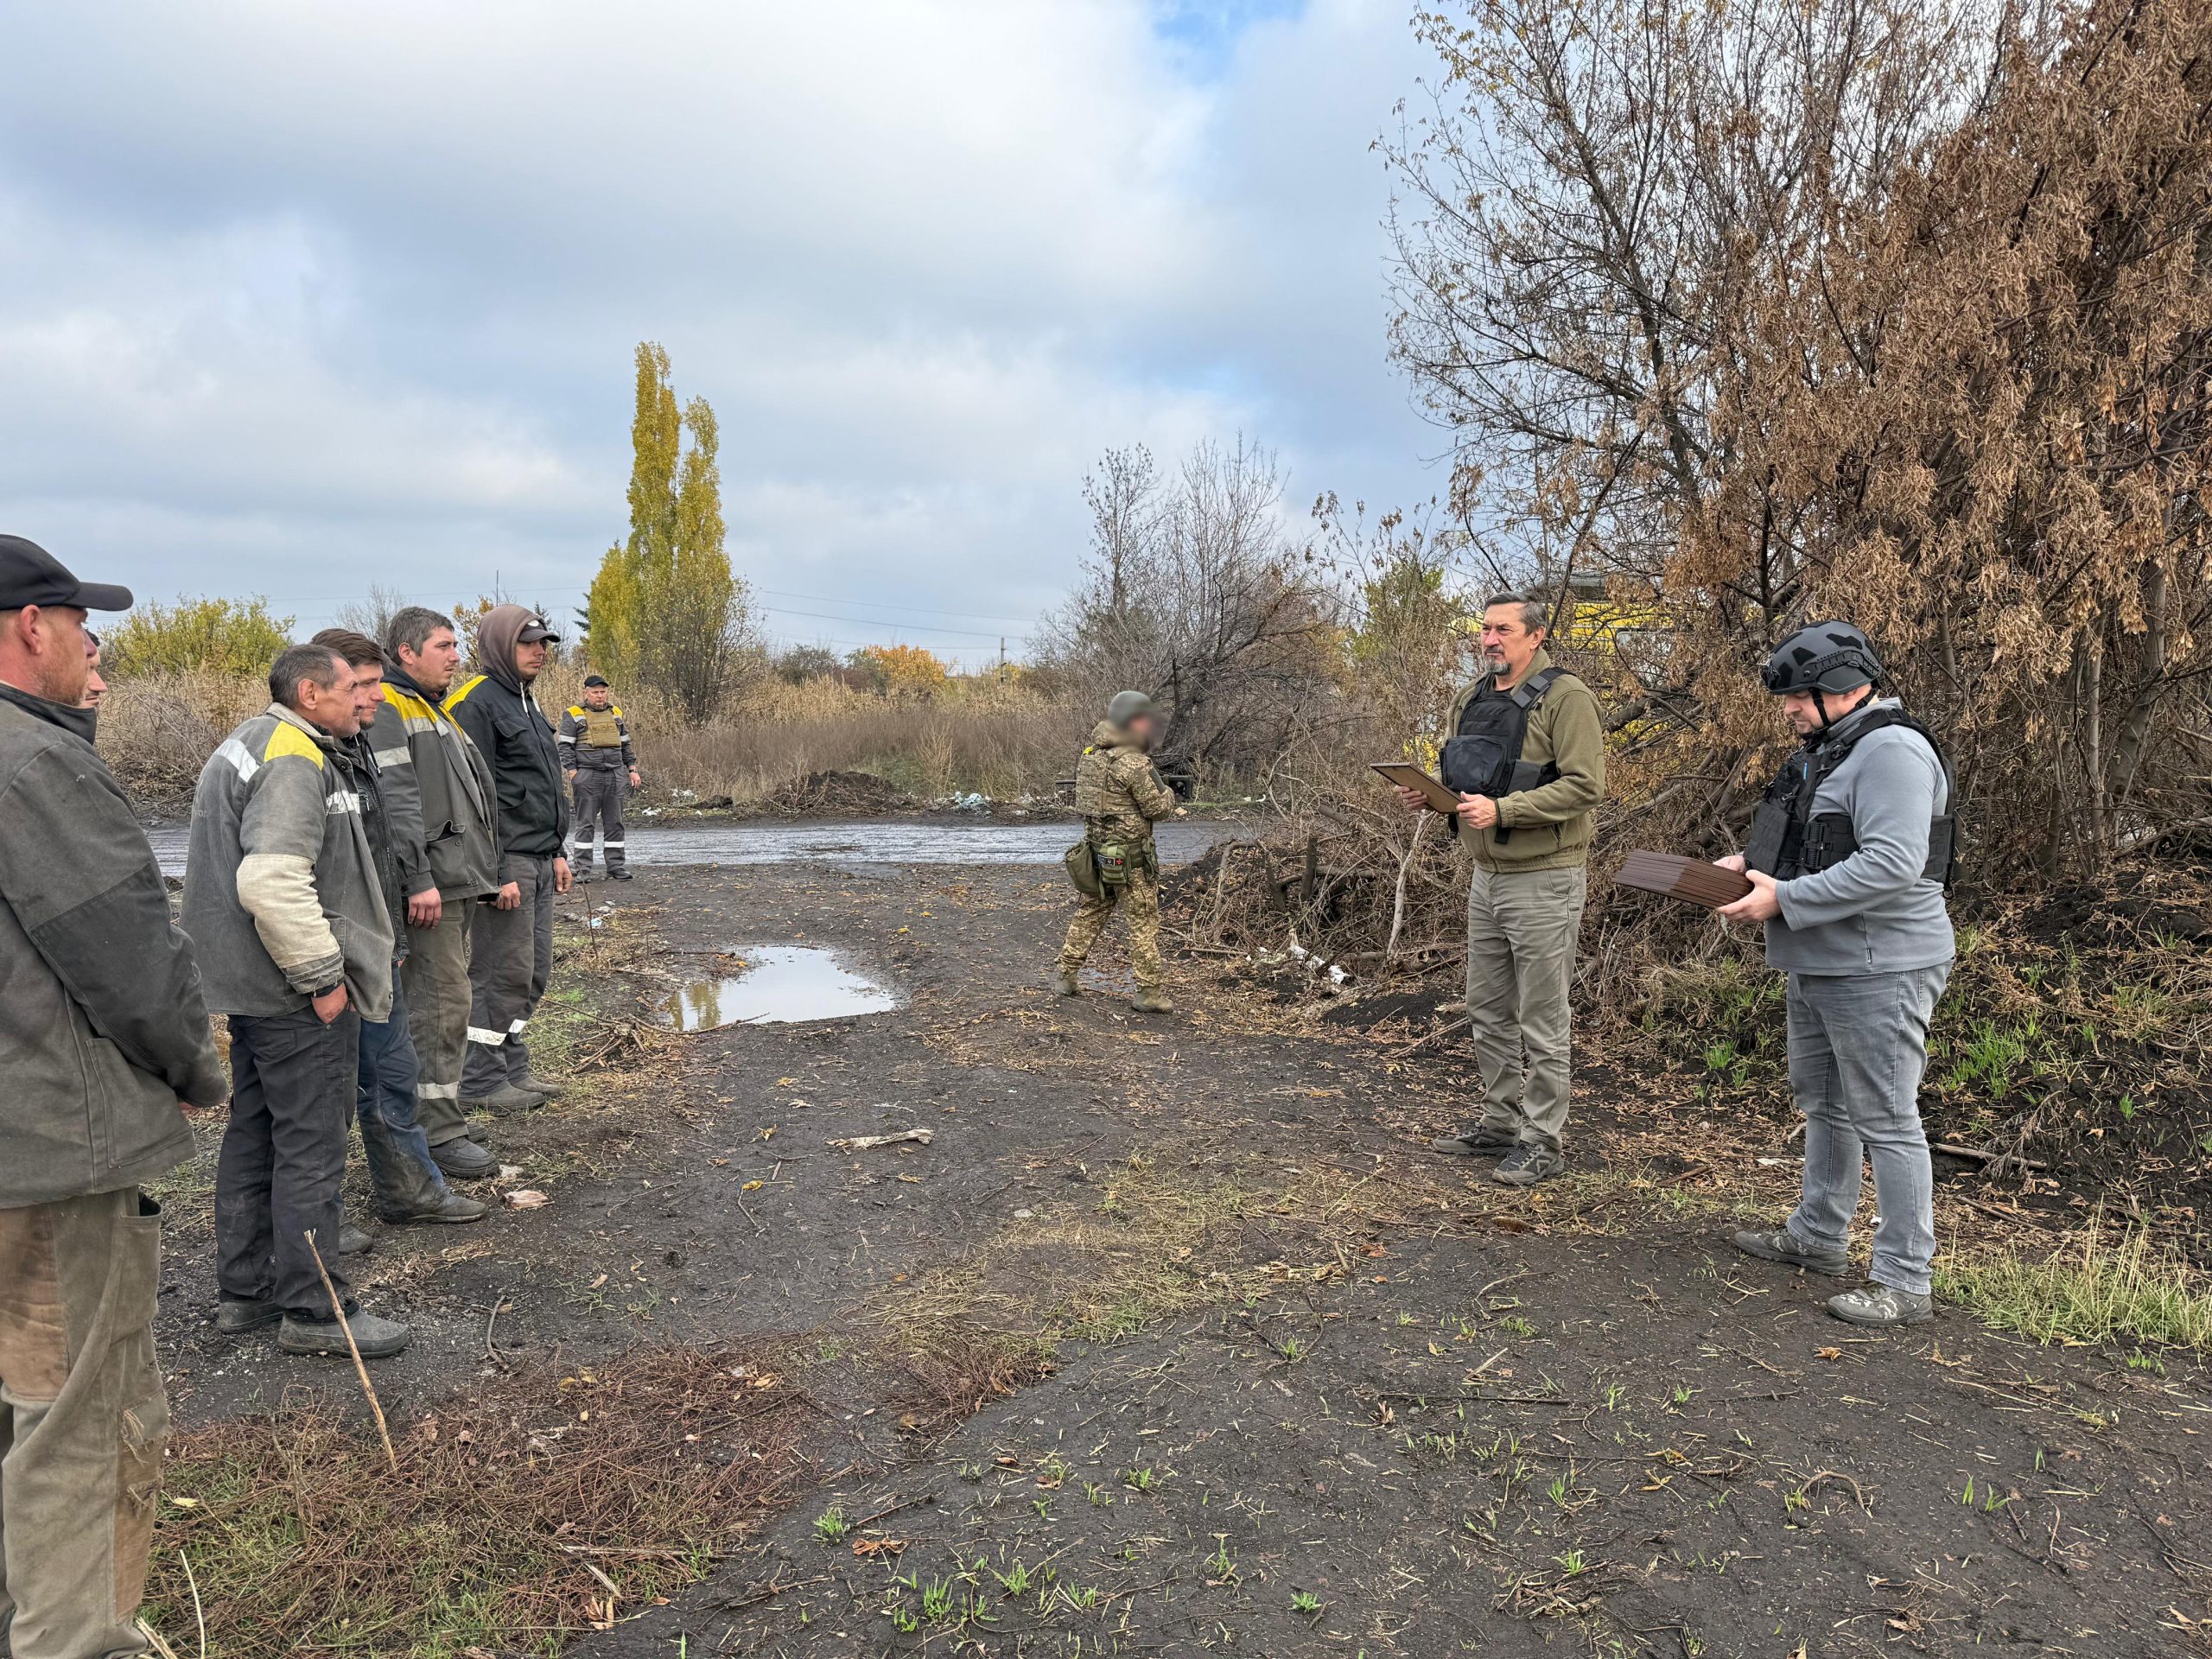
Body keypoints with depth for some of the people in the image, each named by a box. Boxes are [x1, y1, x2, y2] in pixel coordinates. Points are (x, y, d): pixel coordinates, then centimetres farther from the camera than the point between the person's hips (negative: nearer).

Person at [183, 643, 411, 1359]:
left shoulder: (244, 747, 17)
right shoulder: (295, 760, -18)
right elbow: (272, 882, -30)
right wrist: (321, 973, -21)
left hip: (248, 985, 11)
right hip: (297, 998, -11)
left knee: (253, 1137, 18)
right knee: (311, 1149, -3)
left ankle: (242, 1292, 29)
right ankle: (313, 1310, 6)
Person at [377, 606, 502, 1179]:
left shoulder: (436, 712, 23)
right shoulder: (388, 708, -9)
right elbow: (396, 800, -19)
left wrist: (491, 871, 26)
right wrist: (420, 880, -23)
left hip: (459, 883, 10)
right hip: (431, 885, -10)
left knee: (440, 1001, 15)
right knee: (441, 1007, -8)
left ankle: (432, 1111, 25)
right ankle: (440, 1133, -3)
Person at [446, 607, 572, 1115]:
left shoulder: (526, 702, 18)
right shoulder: (476, 702, -12)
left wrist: (556, 852, 20)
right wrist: (496, 872, -21)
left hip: (537, 862, 10)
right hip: (506, 862, -10)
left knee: (532, 971, 13)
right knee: (503, 972, -5)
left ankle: (512, 1068, 23)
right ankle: (479, 1082, 5)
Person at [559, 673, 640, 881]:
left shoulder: (616, 714, 16)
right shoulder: (574, 715, 2)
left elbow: (626, 745, 20)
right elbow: (565, 746, -2)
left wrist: (632, 769, 12)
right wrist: (572, 772, -11)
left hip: (616, 776, 4)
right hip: (587, 777, -4)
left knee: (615, 823, 5)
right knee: (586, 823, -2)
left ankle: (616, 867, 10)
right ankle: (582, 869, 2)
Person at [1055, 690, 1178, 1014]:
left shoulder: (1090, 755, 5)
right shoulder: (1133, 763, -19)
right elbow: (1157, 807, -15)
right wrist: (1167, 792, 8)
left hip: (1097, 850, 7)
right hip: (1129, 857, -7)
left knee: (1090, 914, 19)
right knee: (1144, 923, 1)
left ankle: (1066, 975, 24)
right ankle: (1150, 992, 4)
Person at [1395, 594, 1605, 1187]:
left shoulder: (1566, 699, -12)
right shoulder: (1473, 698, 12)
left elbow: (1584, 786, -20)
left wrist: (1501, 810, -26)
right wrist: (1429, 792, 0)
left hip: (1543, 878, -8)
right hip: (1486, 876, 8)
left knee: (1542, 1019, 0)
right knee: (1488, 1011, 16)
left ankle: (1543, 1140, 12)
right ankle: (1500, 1122, 29)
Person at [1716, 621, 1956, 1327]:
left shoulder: (1892, 752, -19)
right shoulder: (1828, 749, 15)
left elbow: (1891, 865, -28)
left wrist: (1785, 899, -25)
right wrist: (1753, 861, 5)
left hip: (1878, 971, -11)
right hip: (1818, 965, 11)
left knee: (1885, 1120, -4)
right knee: (1822, 1103, 21)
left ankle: (1903, 1282, 5)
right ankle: (1818, 1235, 36)